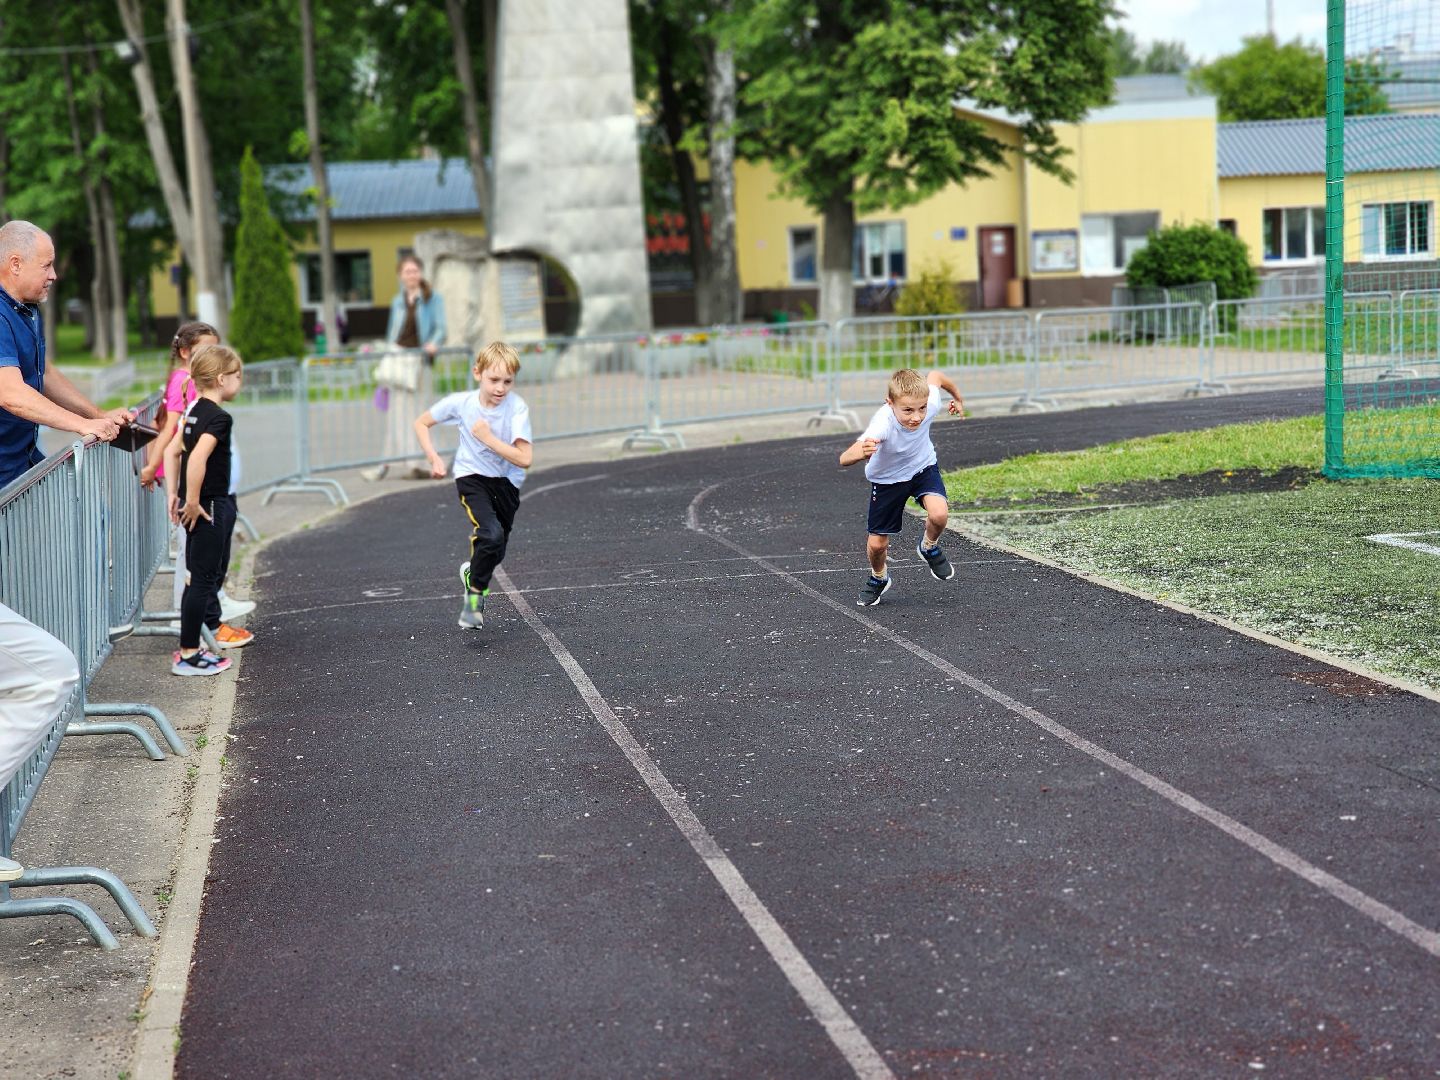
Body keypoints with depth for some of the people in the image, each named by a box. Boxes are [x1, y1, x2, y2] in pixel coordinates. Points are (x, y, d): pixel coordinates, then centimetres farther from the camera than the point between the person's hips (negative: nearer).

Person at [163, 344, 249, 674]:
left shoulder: (194, 411, 10)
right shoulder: (219, 417, -19)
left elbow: (173, 450, 15)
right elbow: (198, 458, -31)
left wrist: (173, 493, 15)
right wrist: (192, 502, -24)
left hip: (201, 506, 10)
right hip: (208, 507, -10)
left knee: (212, 571, 27)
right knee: (201, 578, -5)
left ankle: (214, 627, 46)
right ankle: (188, 655, -3)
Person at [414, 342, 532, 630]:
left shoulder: (517, 407, -21)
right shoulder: (461, 403, -15)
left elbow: (525, 459, -26)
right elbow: (421, 424, 1)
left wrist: (488, 438, -27)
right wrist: (434, 458, -10)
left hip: (506, 482, 2)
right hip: (472, 477, -2)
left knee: (496, 552, 14)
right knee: (492, 535, -26)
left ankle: (472, 573, 49)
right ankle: (475, 595, -6)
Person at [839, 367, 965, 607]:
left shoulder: (930, 405, -32)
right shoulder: (883, 424, -43)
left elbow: (935, 376, -7)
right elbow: (844, 459, -56)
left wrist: (957, 398, 13)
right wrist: (860, 453, -78)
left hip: (923, 468, 2)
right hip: (887, 478, -2)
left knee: (939, 514, -25)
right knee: (877, 544, 4)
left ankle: (929, 547, 11)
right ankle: (878, 578, 40)